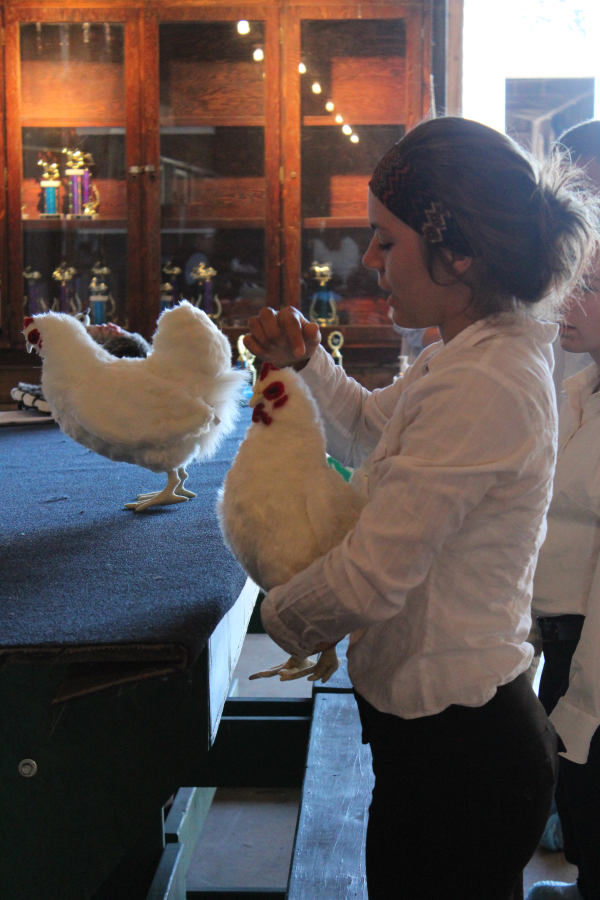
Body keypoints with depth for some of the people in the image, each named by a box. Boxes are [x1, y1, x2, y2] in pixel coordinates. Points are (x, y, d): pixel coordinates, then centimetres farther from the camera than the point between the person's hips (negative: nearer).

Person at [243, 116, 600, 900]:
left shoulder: (478, 386, -26)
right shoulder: (474, 355, 6)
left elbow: (369, 580, -25)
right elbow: (372, 433, 26)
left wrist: (281, 614, -5)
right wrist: (305, 362, 9)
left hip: (455, 753, -10)